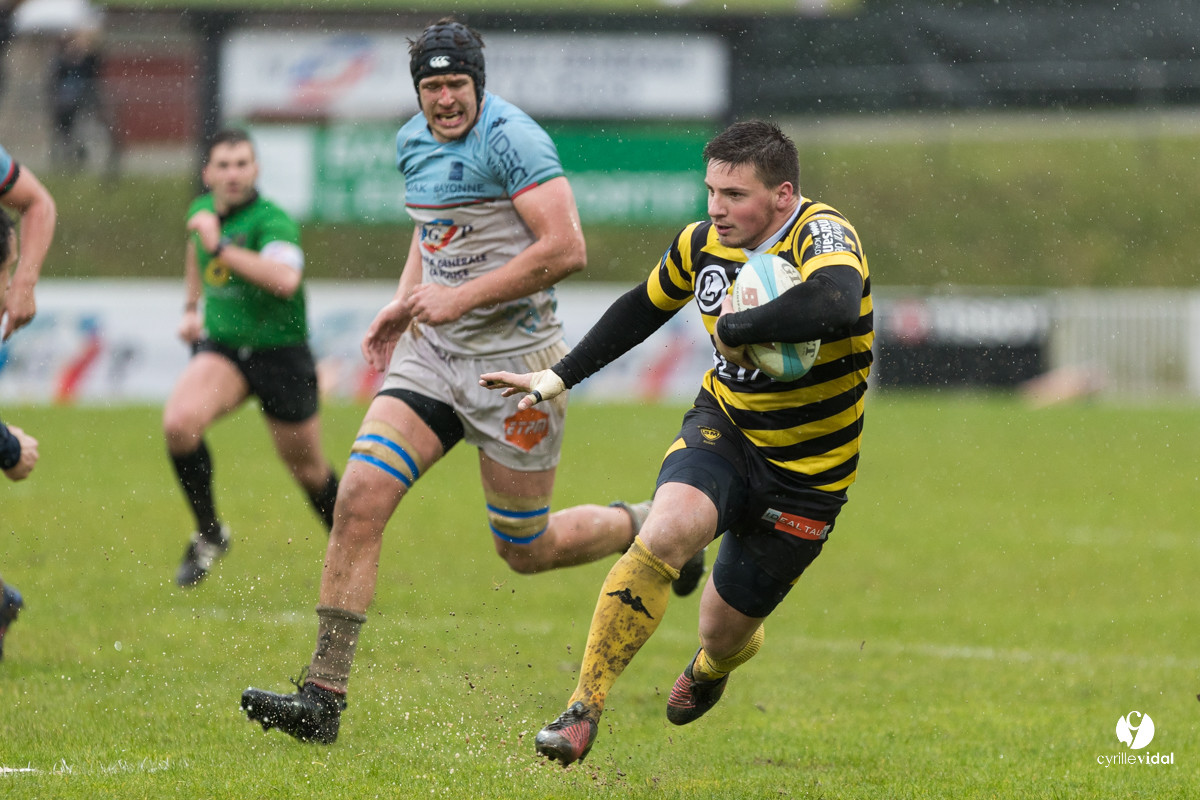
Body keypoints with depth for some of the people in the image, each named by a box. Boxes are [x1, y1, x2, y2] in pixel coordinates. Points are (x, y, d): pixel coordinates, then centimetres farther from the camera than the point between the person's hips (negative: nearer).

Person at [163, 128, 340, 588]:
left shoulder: (272, 221, -20)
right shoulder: (202, 212, 3)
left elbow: (285, 279, -40)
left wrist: (220, 246, -36)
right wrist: (192, 306, 22)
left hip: (280, 354, -4)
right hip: (220, 348, 4)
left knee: (306, 468, 9)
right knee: (179, 422, -25)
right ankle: (208, 533, -7)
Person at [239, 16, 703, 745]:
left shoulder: (513, 139, -16)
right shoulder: (415, 142, 8)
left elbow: (567, 249, -24)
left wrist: (460, 299, -22)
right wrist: (404, 304, 13)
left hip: (515, 361, -6)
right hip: (433, 355, 6)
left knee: (526, 550, 4)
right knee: (360, 496, -12)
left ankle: (649, 526, 35)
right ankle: (324, 698, -13)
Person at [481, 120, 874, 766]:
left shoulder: (823, 237, -24)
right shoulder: (703, 243, -5)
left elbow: (831, 306, -49)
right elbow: (644, 307, 16)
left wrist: (734, 329, -38)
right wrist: (559, 377, 16)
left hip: (807, 471, -3)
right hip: (723, 427, 3)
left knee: (724, 632, 9)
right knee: (666, 531, -30)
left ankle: (712, 666, 50)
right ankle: (584, 708, -25)